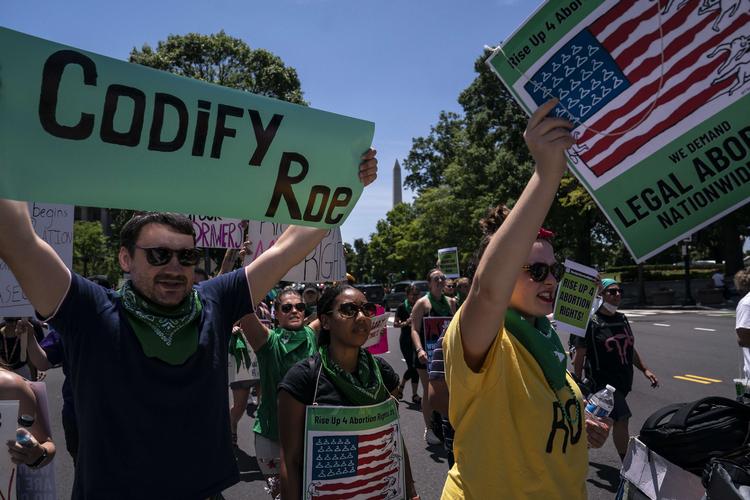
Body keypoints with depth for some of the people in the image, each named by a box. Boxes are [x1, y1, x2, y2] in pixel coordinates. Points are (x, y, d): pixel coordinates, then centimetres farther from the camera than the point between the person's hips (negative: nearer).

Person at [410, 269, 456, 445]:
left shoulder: (451, 302, 8)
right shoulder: (422, 303, -9)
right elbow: (415, 330, -13)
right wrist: (419, 350, -27)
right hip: (427, 354, -5)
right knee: (429, 392, 3)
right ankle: (429, 429, 17)